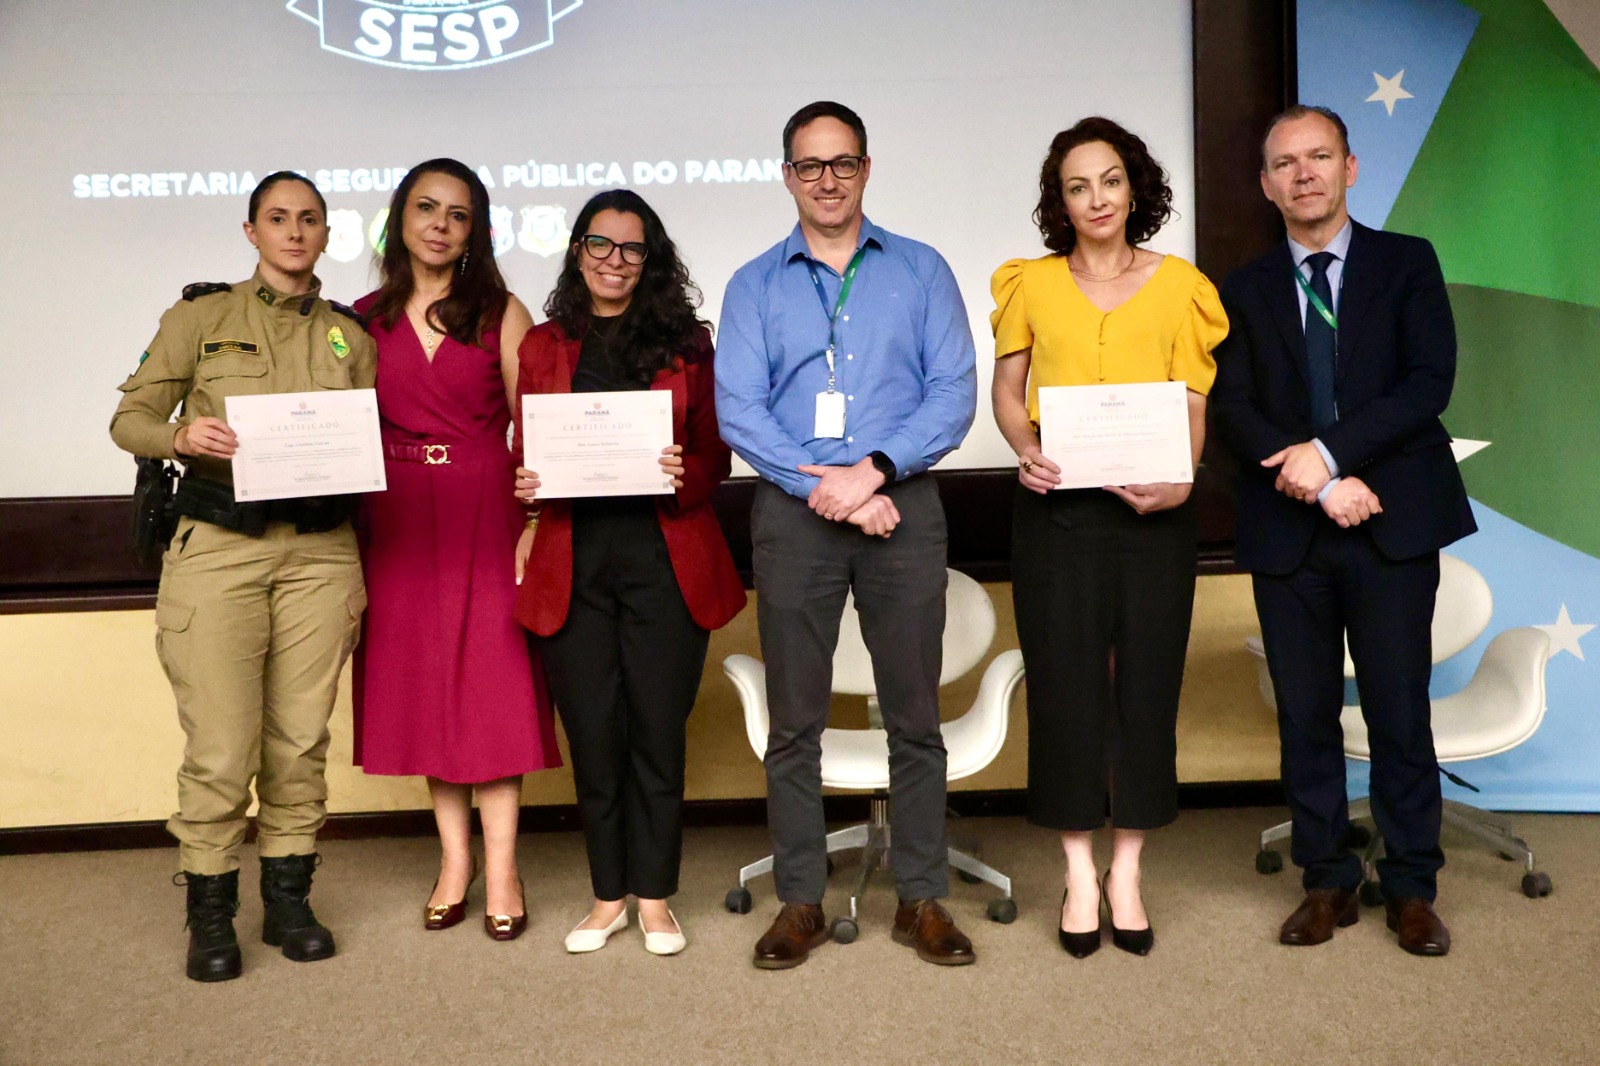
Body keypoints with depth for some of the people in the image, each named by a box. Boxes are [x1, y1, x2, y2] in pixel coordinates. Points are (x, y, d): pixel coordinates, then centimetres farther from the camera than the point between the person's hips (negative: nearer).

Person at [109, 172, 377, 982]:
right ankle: (210, 913, 12)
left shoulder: (350, 336, 12)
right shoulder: (201, 316, 6)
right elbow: (129, 417, 4)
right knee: (221, 747, -4)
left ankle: (288, 899, 19)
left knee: (301, 739, 4)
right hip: (218, 545, -2)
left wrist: (361, 572, 5)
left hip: (321, 551, 2)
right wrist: (181, 436, -17)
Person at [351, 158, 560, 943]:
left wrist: (533, 520, -10)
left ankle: (501, 868, 7)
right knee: (421, 682, 7)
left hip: (485, 514, -2)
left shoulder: (500, 312, 2)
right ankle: (453, 858, 19)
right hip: (399, 520, 3)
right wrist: (348, 518, -2)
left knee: (493, 681, -1)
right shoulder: (364, 319, 8)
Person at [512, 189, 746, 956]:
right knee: (593, 734, 6)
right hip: (572, 563, 1)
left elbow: (716, 457, 5)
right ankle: (608, 896, 21)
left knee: (658, 731, 3)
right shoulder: (543, 347, 12)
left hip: (664, 560, -1)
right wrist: (525, 488, -9)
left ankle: (654, 897, 18)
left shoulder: (686, 343, 7)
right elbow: (524, 456, 13)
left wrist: (683, 475, -15)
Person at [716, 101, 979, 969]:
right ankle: (800, 902, 16)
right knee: (794, 723, 5)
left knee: (915, 716, 4)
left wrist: (873, 470, -14)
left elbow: (954, 393, -1)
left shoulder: (921, 271, 9)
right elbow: (737, 409, -2)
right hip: (792, 516, 0)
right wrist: (822, 488, -13)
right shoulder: (754, 286, 10)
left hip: (904, 508, 0)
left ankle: (922, 899, 16)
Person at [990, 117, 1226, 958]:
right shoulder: (1031, 284, 9)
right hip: (1056, 506, 0)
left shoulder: (1177, 285, 8)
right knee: (1064, 683, 2)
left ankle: (1126, 872, 17)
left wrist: (1181, 477, -14)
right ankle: (1079, 875, 15)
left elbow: (1193, 400, 4)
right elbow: (1007, 390, 10)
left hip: (1150, 510, 0)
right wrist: (1024, 449, -10)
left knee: (1147, 681, 3)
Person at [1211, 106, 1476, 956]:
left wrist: (1327, 452, -16)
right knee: (1306, 715, 7)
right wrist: (1321, 487, -14)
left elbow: (1429, 380, -6)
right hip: (1287, 533, 2)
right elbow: (1232, 409, -1)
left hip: (1392, 522, -2)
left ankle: (1412, 888, 16)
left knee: (1399, 711, 2)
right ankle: (1327, 882, 19)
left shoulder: (1406, 263, 7)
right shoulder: (1245, 290, 10)